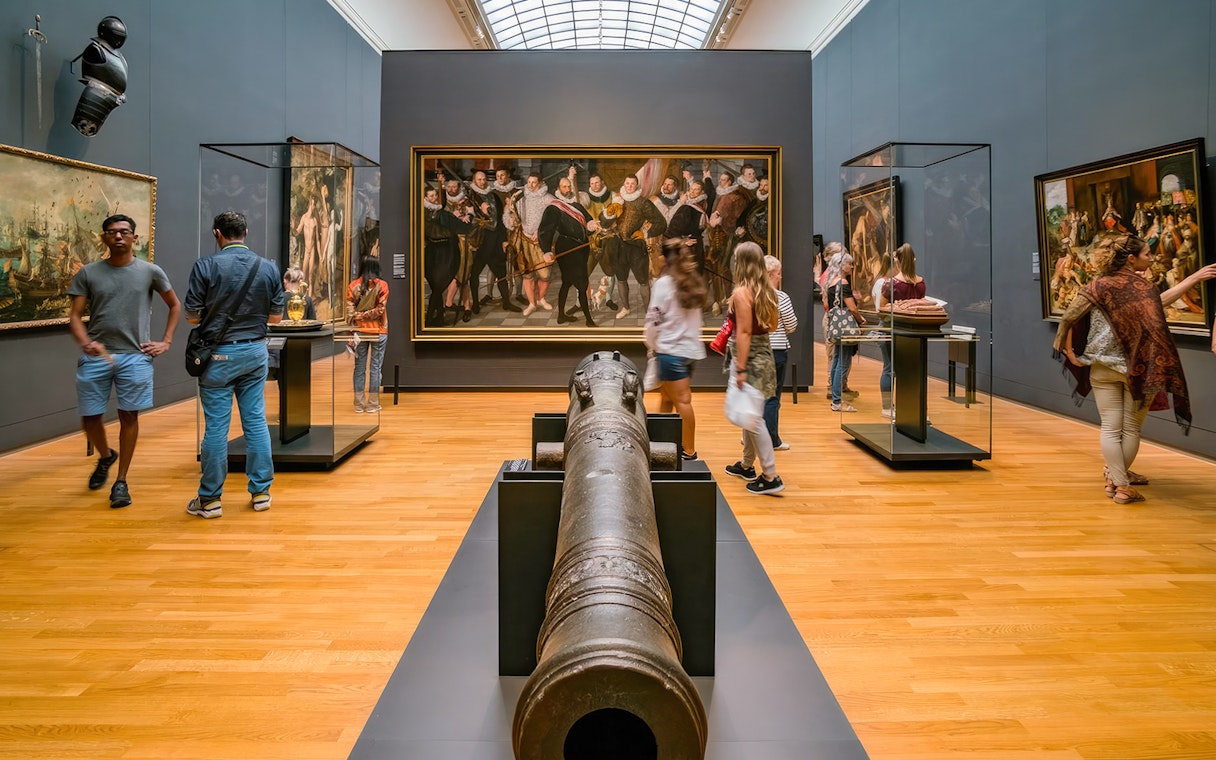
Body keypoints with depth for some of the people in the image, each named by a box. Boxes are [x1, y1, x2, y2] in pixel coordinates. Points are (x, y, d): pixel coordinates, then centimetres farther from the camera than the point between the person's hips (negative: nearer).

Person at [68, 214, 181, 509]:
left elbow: (175, 306, 15)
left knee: (129, 416, 0)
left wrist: (165, 341, 6)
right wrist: (85, 342, -15)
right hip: (95, 356, 1)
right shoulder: (88, 273, 6)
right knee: (89, 417, 4)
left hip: (135, 356, -1)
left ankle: (121, 481, 13)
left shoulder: (150, 272, 4)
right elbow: (75, 315, 4)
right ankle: (105, 456, 36)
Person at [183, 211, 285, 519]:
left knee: (216, 427, 2)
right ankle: (261, 491, 16)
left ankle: (210, 499, 10)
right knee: (256, 421, 10)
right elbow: (275, 316, 5)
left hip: (219, 354, -3)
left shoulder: (206, 266, -10)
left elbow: (192, 316, -7)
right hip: (255, 351, 3)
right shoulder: (269, 267, 0)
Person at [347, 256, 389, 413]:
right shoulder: (382, 285, -6)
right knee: (375, 367, 4)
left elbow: (349, 309, -6)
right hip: (378, 331, -2)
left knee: (360, 368, 8)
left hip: (360, 331, 2)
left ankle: (359, 404, 11)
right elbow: (380, 309, -12)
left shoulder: (353, 285, 0)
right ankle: (373, 404, 8)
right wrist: (365, 315, -5)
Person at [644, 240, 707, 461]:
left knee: (682, 401, -4)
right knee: (667, 397, 16)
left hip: (670, 349, -7)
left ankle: (689, 451, 0)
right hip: (691, 347, 7)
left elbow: (654, 319, -11)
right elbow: (695, 317, 11)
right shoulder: (694, 283, 9)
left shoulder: (664, 283, -10)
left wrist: (652, 345, 4)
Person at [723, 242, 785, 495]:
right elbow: (772, 326, 15)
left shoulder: (741, 292, -16)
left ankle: (771, 477, -2)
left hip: (749, 357, -9)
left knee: (753, 418, -4)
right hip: (765, 353, 9)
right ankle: (746, 465, 33)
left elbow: (744, 332, -19)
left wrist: (740, 369, -19)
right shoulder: (767, 290, 7)